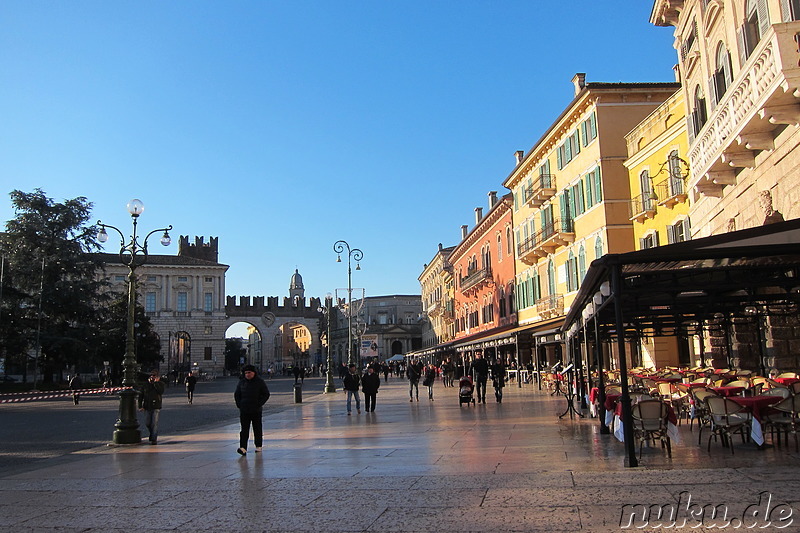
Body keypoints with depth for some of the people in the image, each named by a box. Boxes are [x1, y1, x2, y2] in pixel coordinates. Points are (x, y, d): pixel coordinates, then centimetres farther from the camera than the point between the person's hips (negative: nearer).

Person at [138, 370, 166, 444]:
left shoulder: (160, 384, 0)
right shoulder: (146, 385, 6)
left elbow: (161, 391, -19)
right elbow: (141, 396, 8)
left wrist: (156, 383, -18)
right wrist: (140, 406, 0)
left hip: (156, 407, -3)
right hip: (147, 407, 3)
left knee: (154, 423, -9)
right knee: (147, 423, 10)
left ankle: (154, 439, -3)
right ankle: (152, 433, 37)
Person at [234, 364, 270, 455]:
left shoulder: (260, 382, -1)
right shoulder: (241, 382, 7)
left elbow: (266, 394, 0)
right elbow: (236, 394, 16)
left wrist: (259, 404, -9)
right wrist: (239, 405, 3)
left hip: (256, 410, -1)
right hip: (244, 410, 2)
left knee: (257, 429, 8)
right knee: (244, 430, -6)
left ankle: (258, 446, 21)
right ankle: (243, 448, -13)